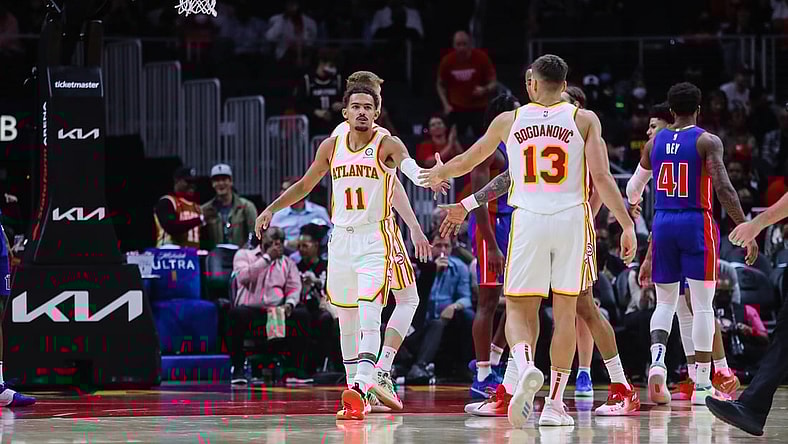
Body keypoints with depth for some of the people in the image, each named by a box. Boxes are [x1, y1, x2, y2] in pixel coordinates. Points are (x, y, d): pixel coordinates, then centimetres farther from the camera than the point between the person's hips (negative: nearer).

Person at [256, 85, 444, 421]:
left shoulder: (387, 145, -8)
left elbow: (411, 167, -28)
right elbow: (305, 184, 20)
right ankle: (356, 392, 18)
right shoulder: (331, 147, 7)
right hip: (342, 239, 6)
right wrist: (272, 209, 12)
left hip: (375, 239, -6)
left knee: (369, 318, -18)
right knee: (346, 320, 10)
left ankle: (360, 388, -29)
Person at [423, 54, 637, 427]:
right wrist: (627, 225, -4)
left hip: (528, 219, 0)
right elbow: (602, 177, -7)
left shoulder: (509, 120, 6)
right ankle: (554, 404, 9)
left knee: (518, 309, 7)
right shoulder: (584, 119, 2)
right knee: (565, 312, 9)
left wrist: (437, 174, 41)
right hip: (572, 218, 0)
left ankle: (525, 368, -25)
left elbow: (468, 161, 21)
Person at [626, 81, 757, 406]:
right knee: (703, 305, 2)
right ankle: (702, 385, 0)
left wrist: (632, 205, 44)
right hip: (697, 224, -4)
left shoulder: (655, 142, 7)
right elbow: (724, 189, -18)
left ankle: (657, 361, -14)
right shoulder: (707, 142, -7)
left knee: (665, 302, 13)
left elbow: (634, 189, 20)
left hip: (663, 223, 4)